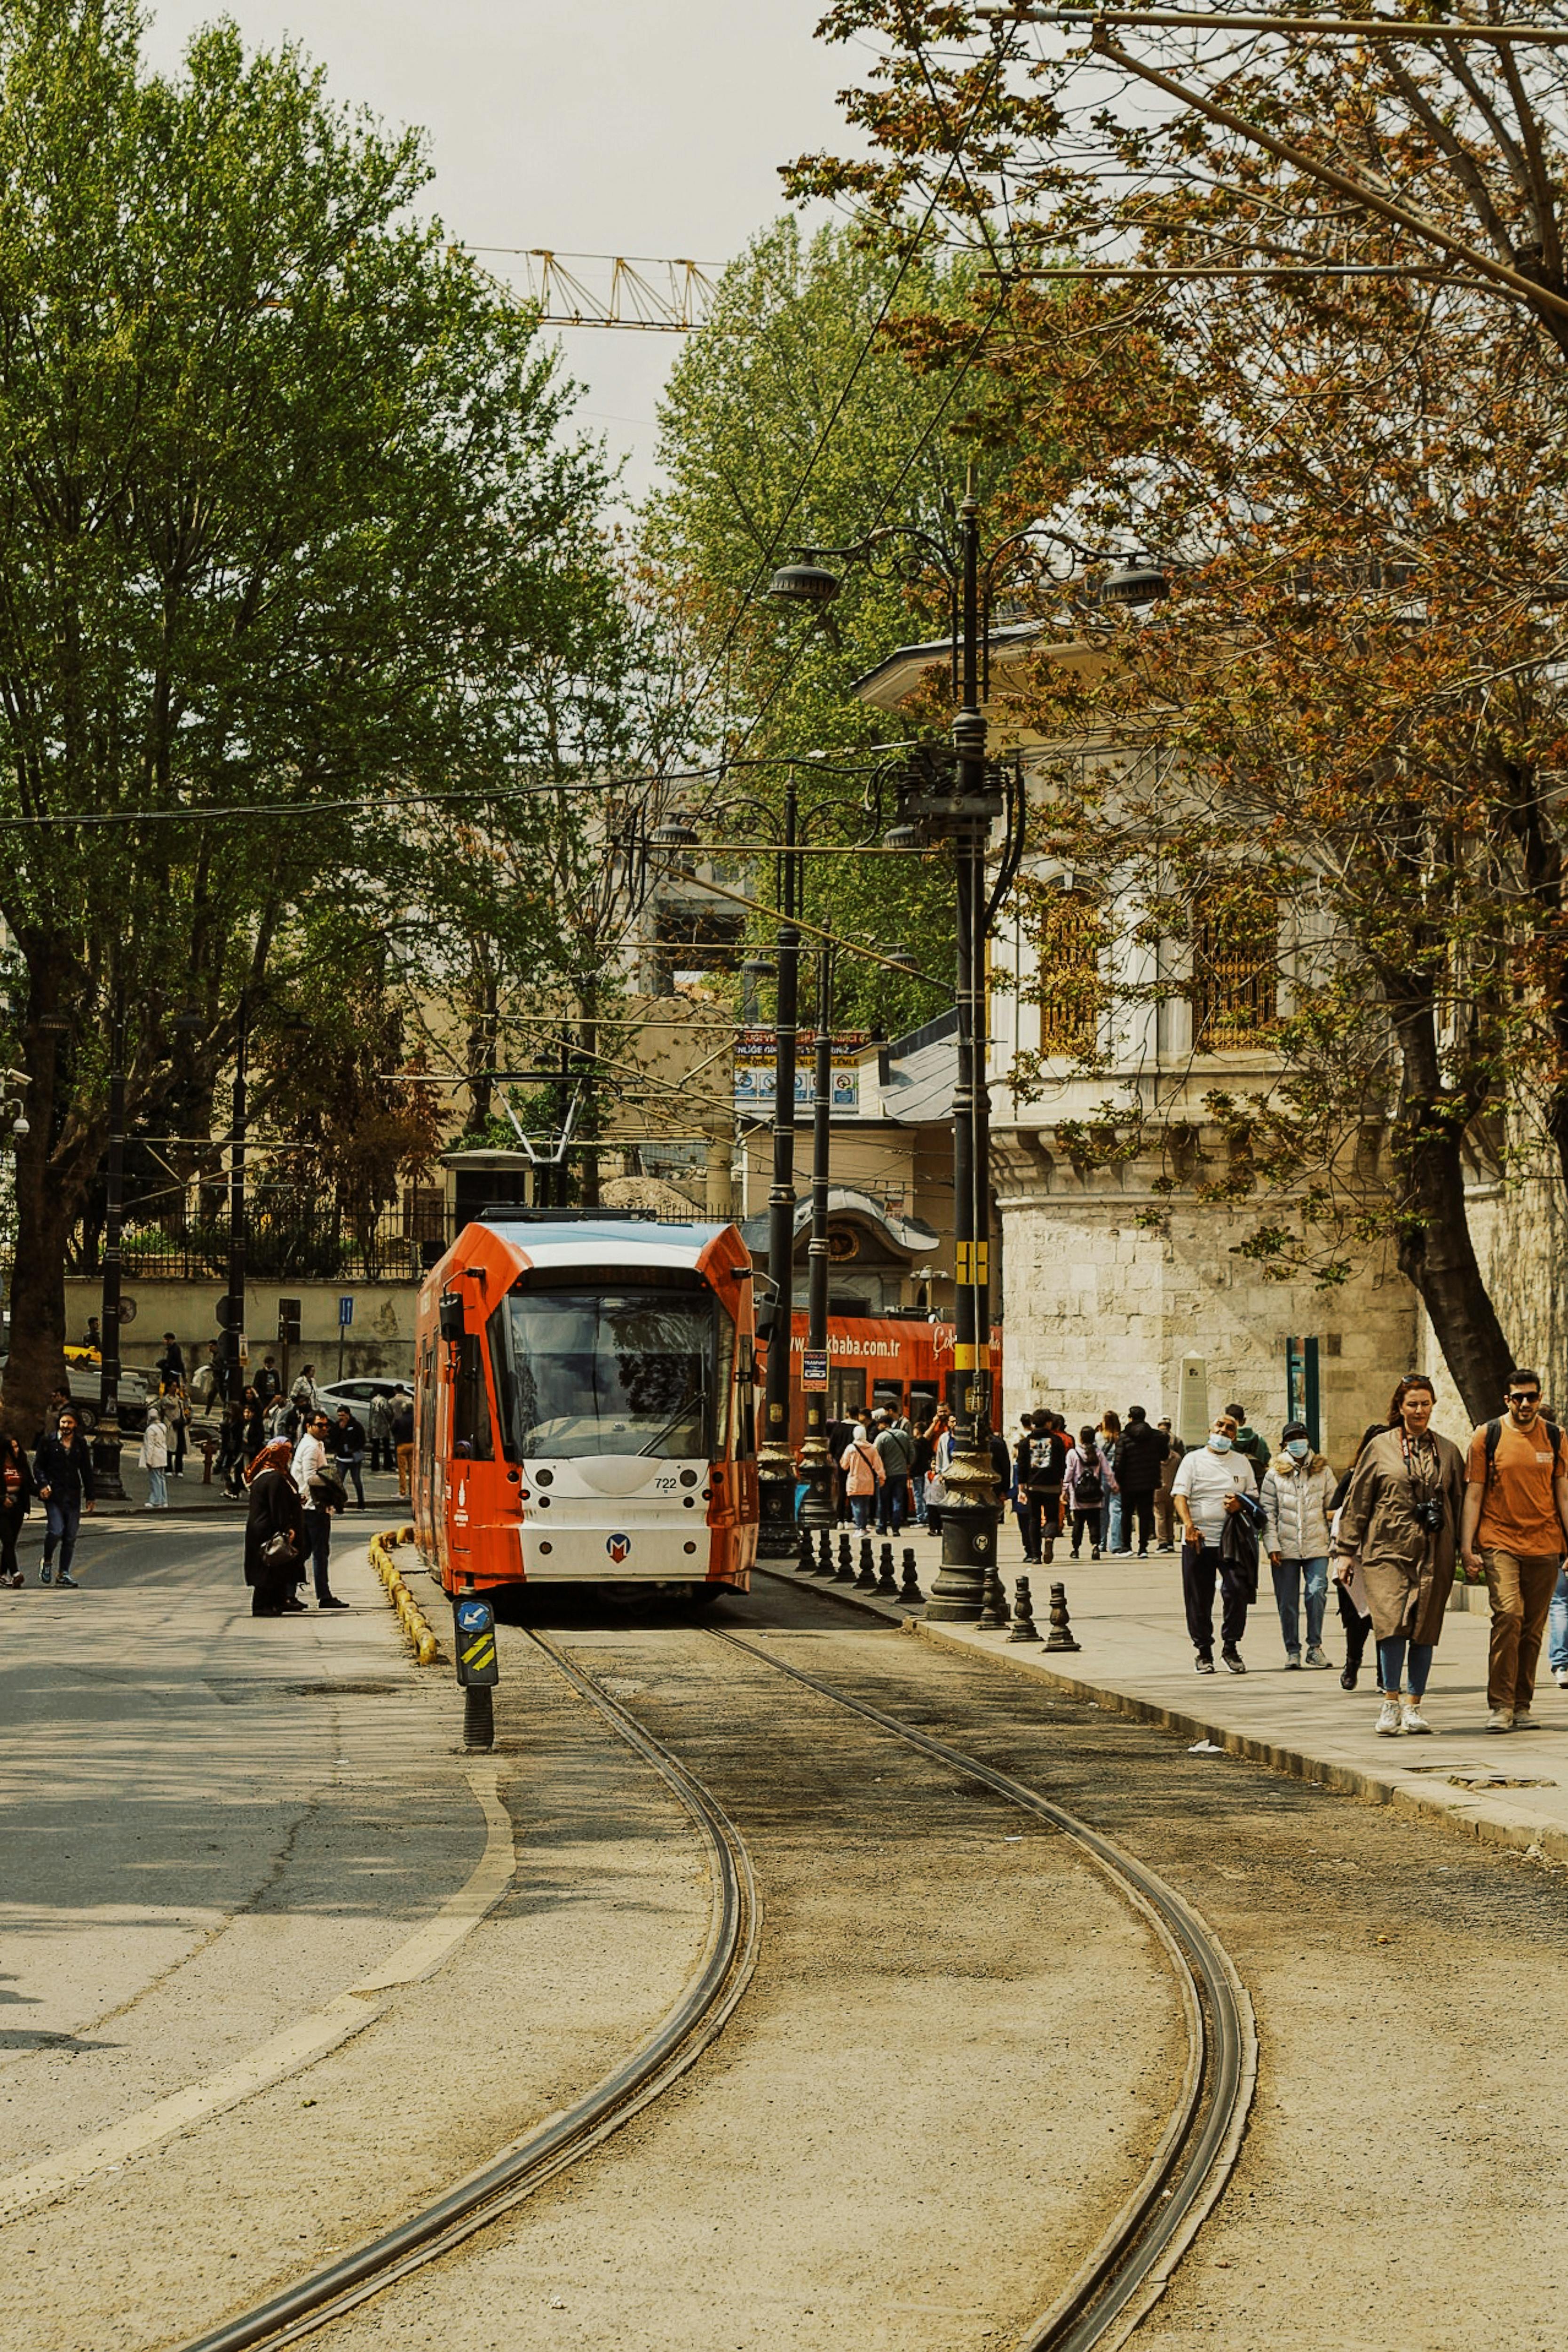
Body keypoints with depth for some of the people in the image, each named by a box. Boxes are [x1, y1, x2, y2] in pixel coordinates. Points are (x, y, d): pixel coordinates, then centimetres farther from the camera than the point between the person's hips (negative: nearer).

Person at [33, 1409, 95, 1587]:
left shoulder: (81, 1444, 10)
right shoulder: (48, 1442, 2)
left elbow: (87, 1471, 15)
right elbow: (37, 1466, 4)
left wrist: (90, 1496, 13)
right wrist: (43, 1484, -12)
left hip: (73, 1496, 3)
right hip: (53, 1495, -3)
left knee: (70, 1537, 3)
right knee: (56, 1531, -16)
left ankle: (64, 1573, 12)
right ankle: (47, 1562, 9)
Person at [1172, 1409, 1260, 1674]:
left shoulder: (1242, 1463, 14)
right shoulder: (1194, 1460, 5)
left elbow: (1254, 1498, 18)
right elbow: (1179, 1495, -4)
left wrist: (1240, 1504, -6)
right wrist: (1189, 1525, -21)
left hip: (1231, 1540, 1)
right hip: (1198, 1540, -1)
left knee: (1237, 1590, -12)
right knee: (1199, 1600, 1)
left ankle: (1231, 1647, 2)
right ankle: (1204, 1652, 13)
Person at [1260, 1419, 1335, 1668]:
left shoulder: (1323, 1471, 9)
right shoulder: (1275, 1474, 5)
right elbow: (1268, 1512, 2)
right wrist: (1272, 1546, -6)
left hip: (1317, 1546, 0)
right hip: (1286, 1548, 0)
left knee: (1317, 1592, -15)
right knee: (1287, 1601, 3)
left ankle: (1315, 1646, -4)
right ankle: (1292, 1650, 14)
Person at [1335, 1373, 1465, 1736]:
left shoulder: (1448, 1451, 12)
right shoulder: (1381, 1448, 6)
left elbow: (1460, 1501, 16)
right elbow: (1357, 1501, 8)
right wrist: (1348, 1550, 5)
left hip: (1433, 1553, 2)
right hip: (1388, 1550, -2)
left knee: (1425, 1628, 1)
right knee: (1393, 1623, -15)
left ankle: (1413, 1705, 9)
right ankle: (1391, 1703, -9)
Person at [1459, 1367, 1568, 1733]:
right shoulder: (1487, 1438, 1)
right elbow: (1473, 1496, 2)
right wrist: (1467, 1548, -4)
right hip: (1500, 1543, -2)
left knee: (1533, 1628, 5)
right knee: (1508, 1615, -17)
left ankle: (1522, 1706, 14)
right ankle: (1501, 1706, -15)